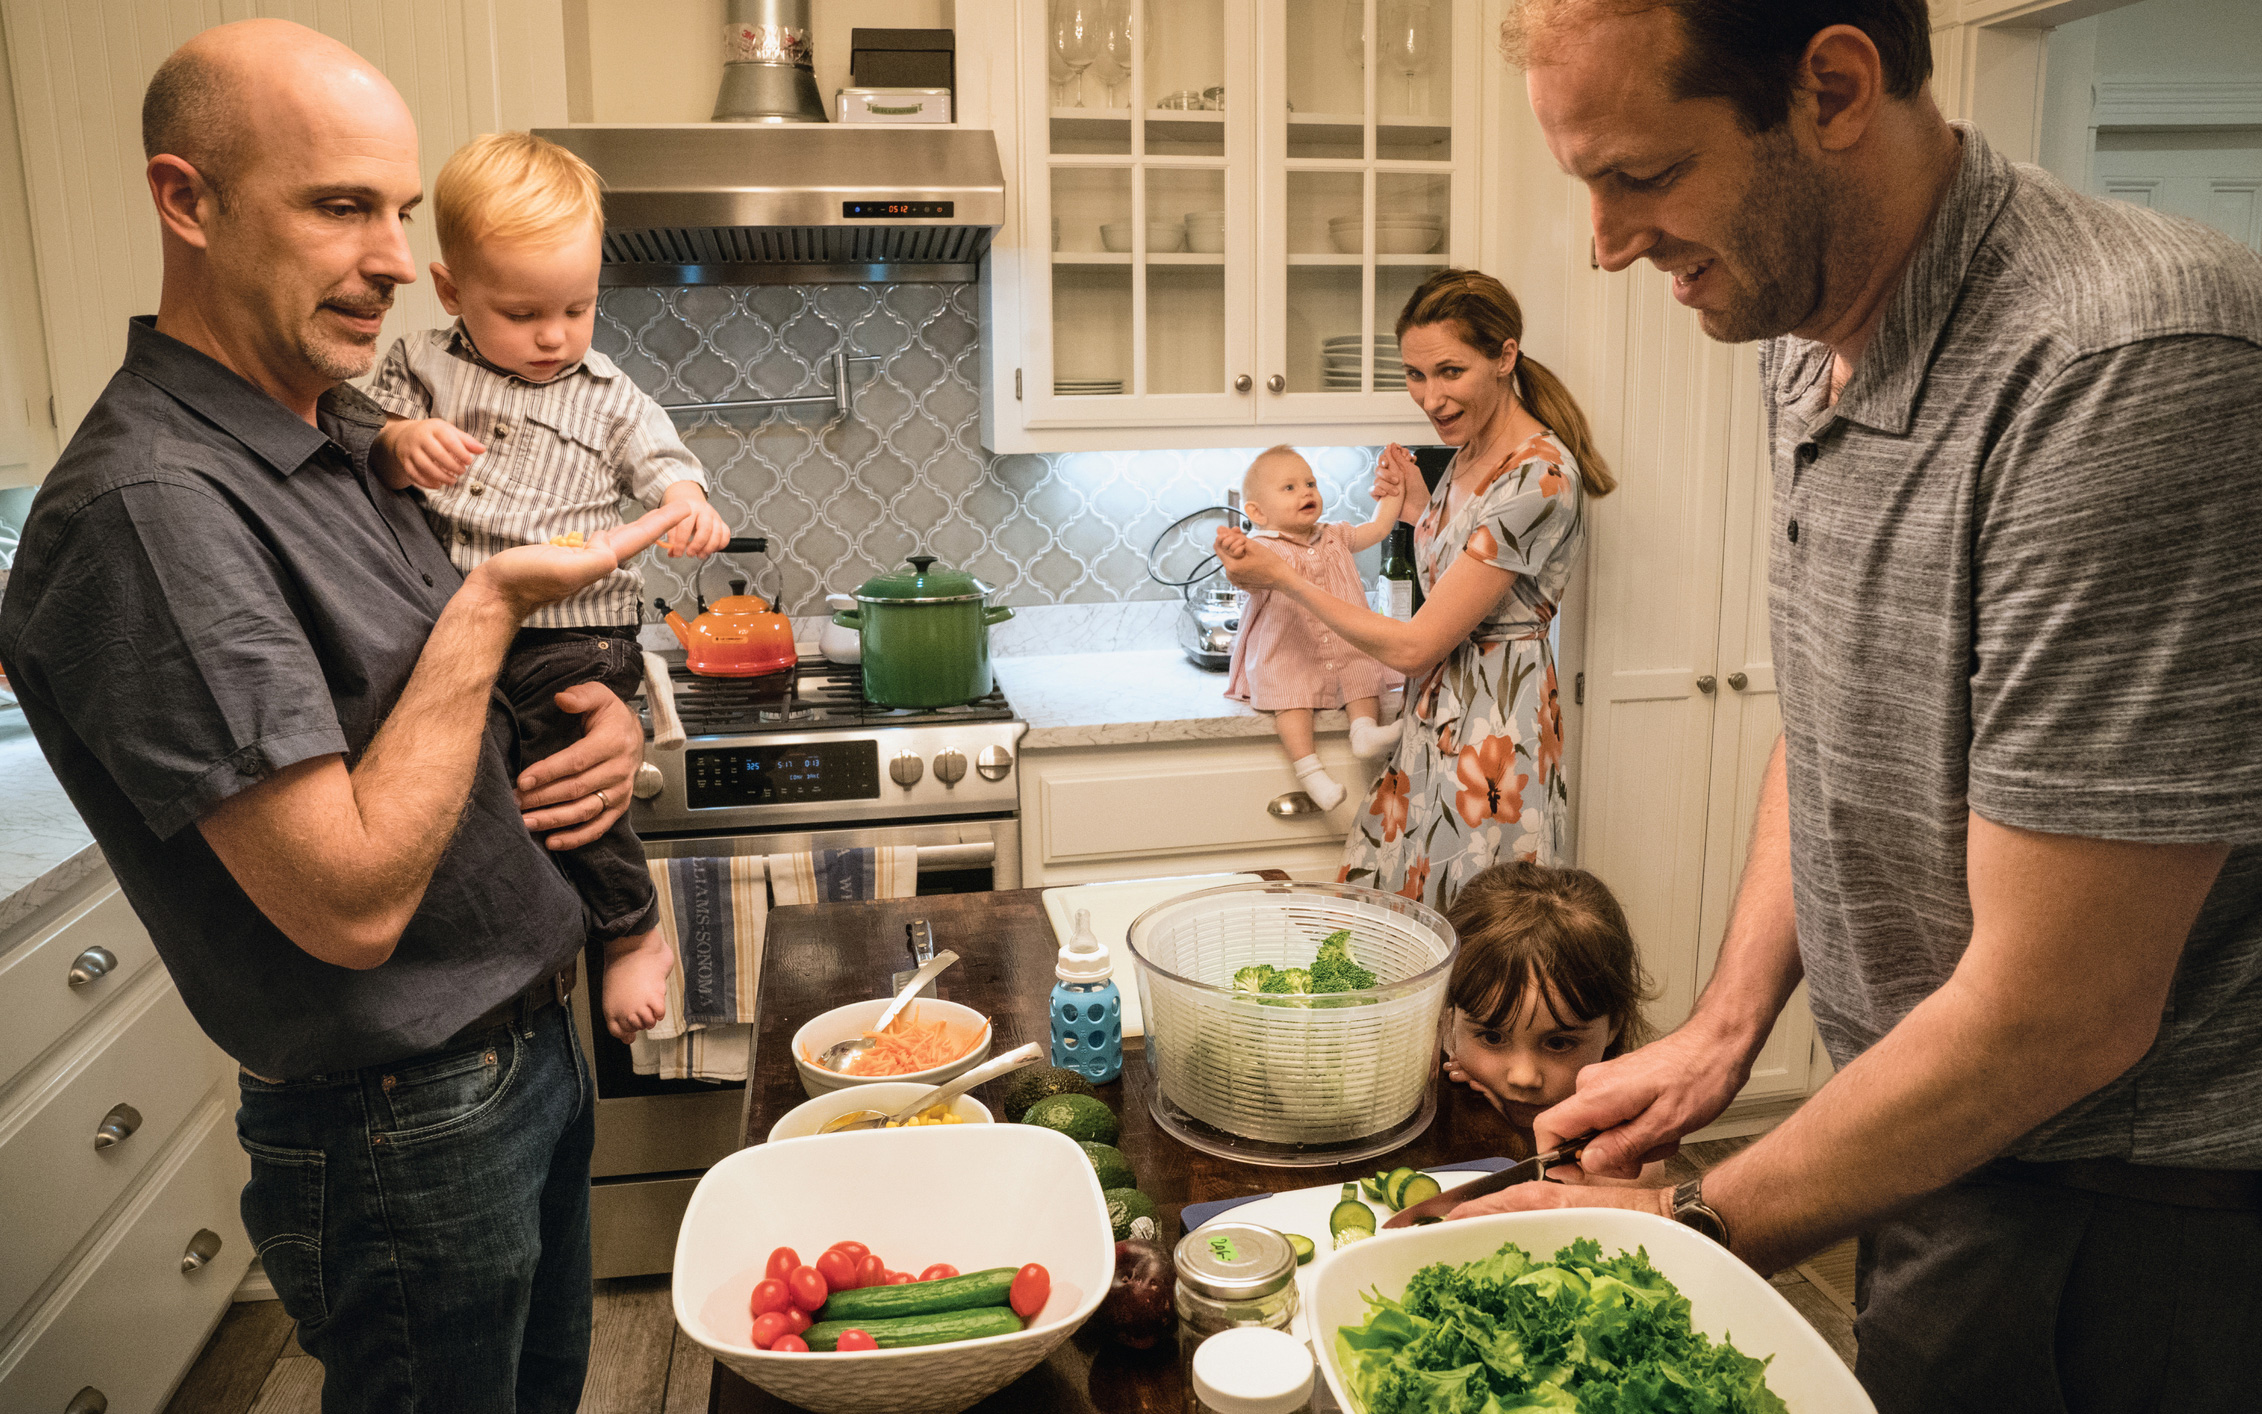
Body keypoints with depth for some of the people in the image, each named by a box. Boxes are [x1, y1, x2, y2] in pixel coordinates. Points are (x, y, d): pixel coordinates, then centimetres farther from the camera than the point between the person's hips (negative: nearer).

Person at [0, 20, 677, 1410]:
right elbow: (352, 902, -29)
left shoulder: (361, 435, 3)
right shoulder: (152, 505, -25)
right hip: (412, 1136, -8)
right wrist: (488, 605, -22)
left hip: (537, 1043, 8)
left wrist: (615, 722, -5)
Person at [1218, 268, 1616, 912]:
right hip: (1433, 719, 9)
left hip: (1492, 736, -9)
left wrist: (1283, 578, -13)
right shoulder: (1473, 449, 6)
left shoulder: (1540, 477, -22)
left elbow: (1413, 647, -21)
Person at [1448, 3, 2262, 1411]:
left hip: (2127, 1225, -7)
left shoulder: (2134, 373, -29)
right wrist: (1723, 1030, 3)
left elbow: (2057, 1015, -27)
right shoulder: (1809, 331, -2)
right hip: (1921, 1142, 7)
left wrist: (1698, 1225, -15)